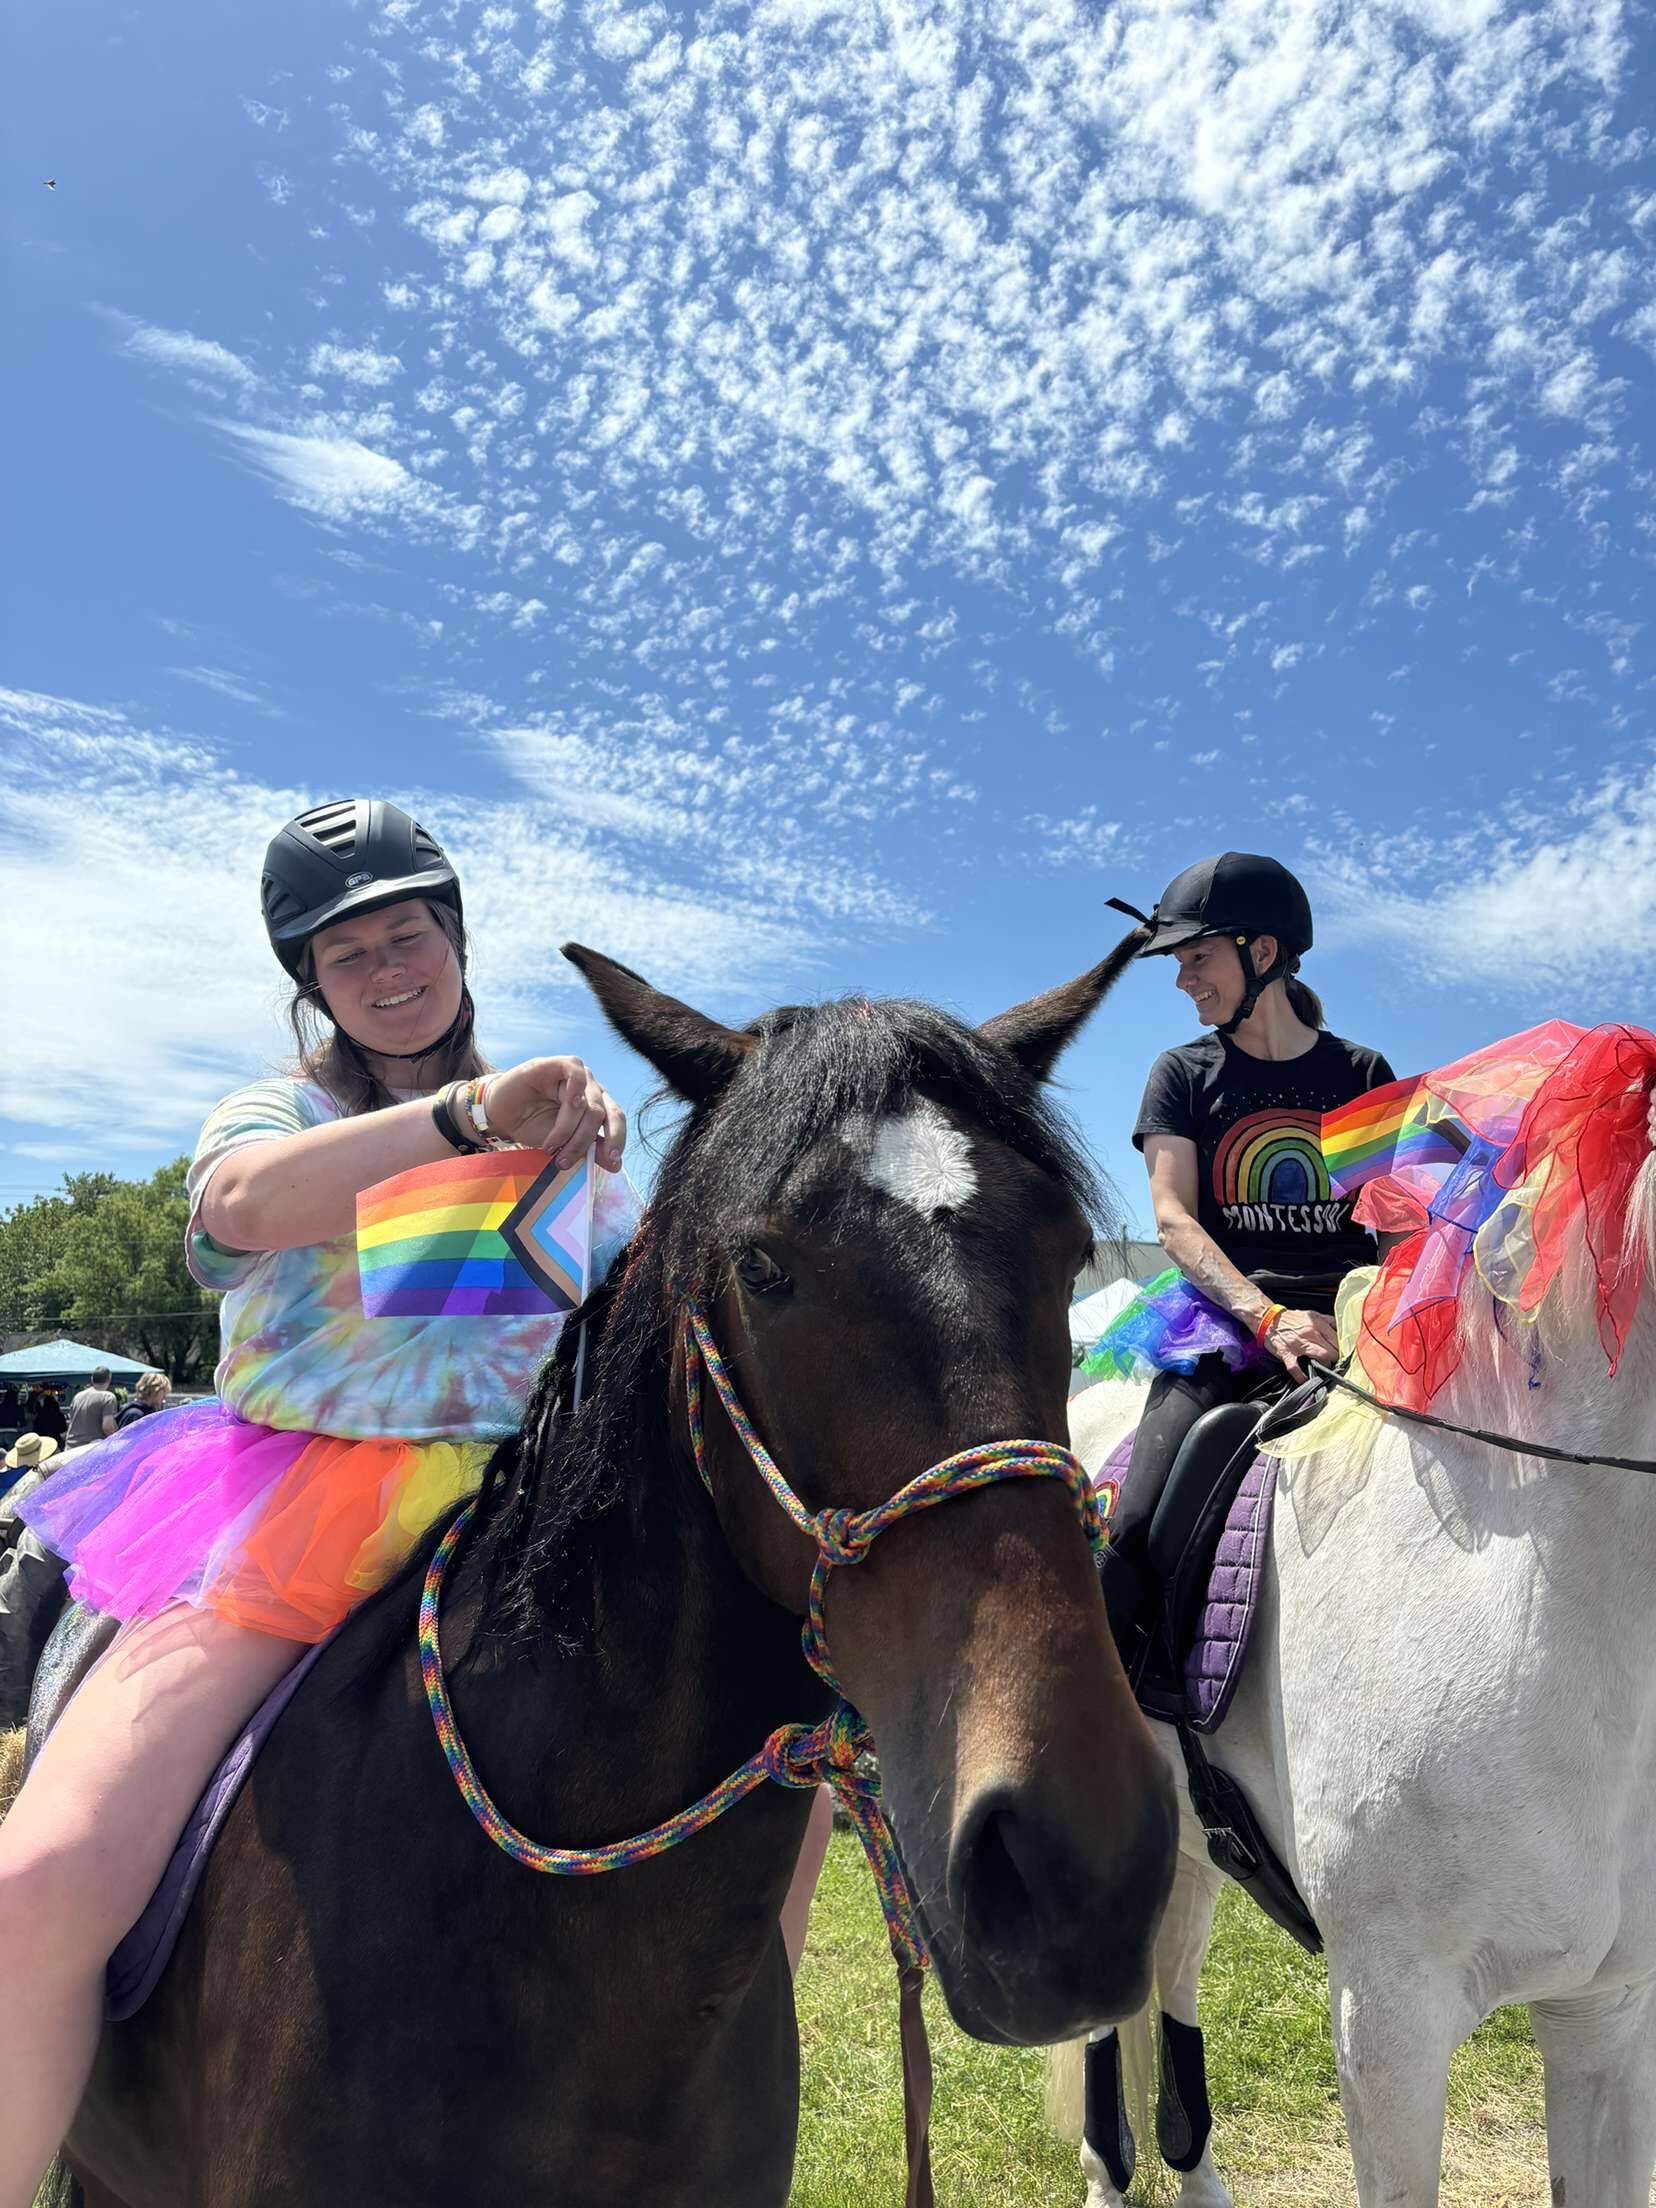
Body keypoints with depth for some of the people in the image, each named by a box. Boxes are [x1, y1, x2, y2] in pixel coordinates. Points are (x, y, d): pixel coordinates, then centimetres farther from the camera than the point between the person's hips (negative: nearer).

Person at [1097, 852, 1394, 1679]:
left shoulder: (1362, 1073, 14)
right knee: (1136, 1528, -21)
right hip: (1227, 1318, -1)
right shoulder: (1182, 1075, 11)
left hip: (1352, 1323, 2)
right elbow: (1173, 1219, -1)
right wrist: (1270, 1316, -17)